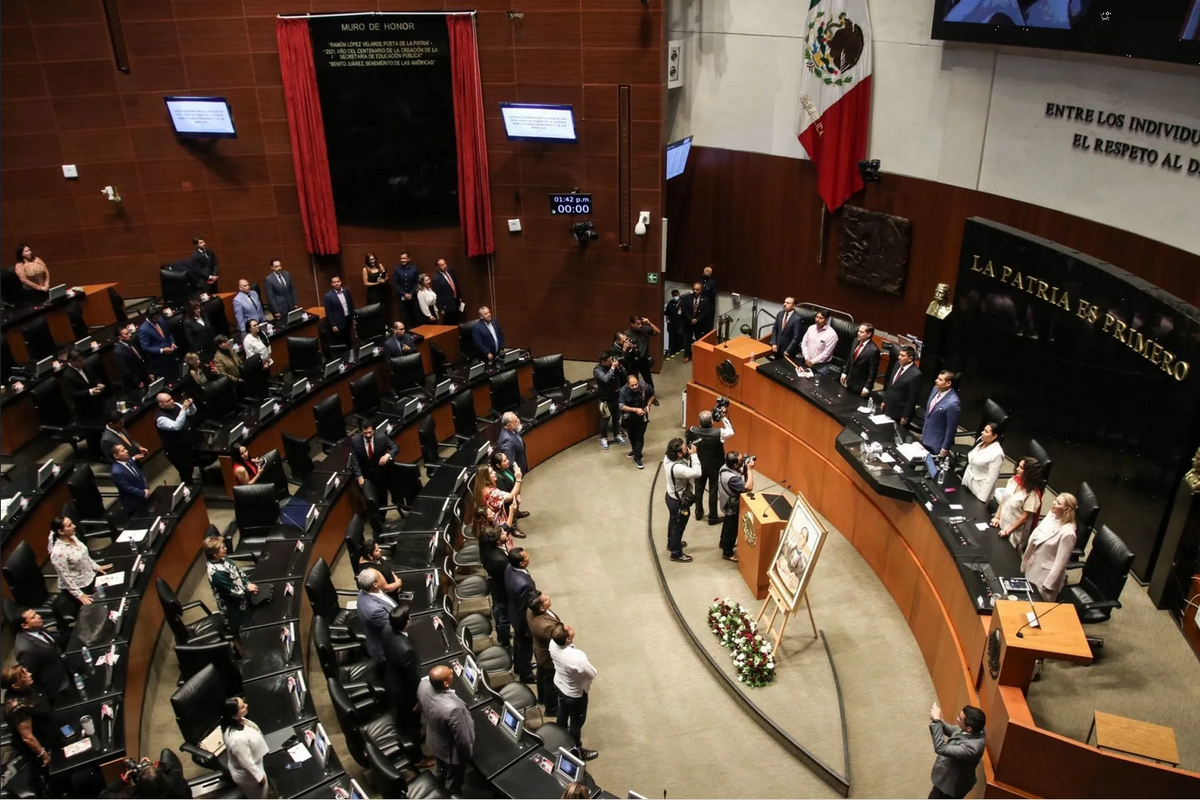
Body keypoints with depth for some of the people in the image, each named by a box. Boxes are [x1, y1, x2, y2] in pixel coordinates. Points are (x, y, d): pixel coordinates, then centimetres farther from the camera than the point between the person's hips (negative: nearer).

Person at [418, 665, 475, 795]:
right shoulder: (452, 708, -46)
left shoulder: (423, 685, -26)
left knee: (442, 773, 36)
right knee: (453, 781, 25)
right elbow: (462, 738, -28)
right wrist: (468, 753, -7)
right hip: (451, 751, -7)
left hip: (434, 741, 7)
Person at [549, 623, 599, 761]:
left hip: (559, 684, 6)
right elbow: (593, 674, -26)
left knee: (563, 712, 34)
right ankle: (576, 751, 43)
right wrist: (583, 667, -5)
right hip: (575, 693, -6)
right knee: (577, 722, 20)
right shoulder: (577, 658, -45)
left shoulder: (553, 643, -26)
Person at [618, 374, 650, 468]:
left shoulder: (644, 387, -23)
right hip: (629, 417, 1)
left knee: (639, 436, -1)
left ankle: (637, 457, 9)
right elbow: (621, 406, -26)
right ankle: (634, 450, 47)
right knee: (631, 435, 21)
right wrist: (635, 409, -34)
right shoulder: (623, 391, -27)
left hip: (642, 416, -1)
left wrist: (648, 405, -16)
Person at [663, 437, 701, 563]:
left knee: (673, 522, 31)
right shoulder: (677, 468, -41)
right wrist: (694, 454, -33)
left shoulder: (667, 458, -14)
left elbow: (685, 463, 3)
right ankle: (676, 554, 33)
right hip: (679, 502, -9)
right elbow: (697, 473, -40)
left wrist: (690, 455, -15)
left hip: (671, 496, 9)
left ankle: (671, 543, 54)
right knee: (678, 527, 13)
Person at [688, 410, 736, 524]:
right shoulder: (718, 433, -29)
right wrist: (724, 418, -5)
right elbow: (731, 431, -9)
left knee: (699, 488, 21)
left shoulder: (693, 431, -21)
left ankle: (699, 512, 37)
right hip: (715, 466, -3)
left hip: (699, 465, 3)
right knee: (713, 491, 10)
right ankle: (712, 517, 21)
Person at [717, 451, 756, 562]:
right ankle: (727, 553, 29)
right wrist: (750, 469, -34)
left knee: (727, 524, 30)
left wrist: (745, 468, -14)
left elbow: (740, 473, 6)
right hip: (733, 507, -9)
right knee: (732, 529, 11)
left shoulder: (725, 467, -12)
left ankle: (724, 543, 53)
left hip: (728, 505, 9)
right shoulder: (731, 478, -41)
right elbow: (749, 487, -40)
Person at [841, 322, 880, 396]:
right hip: (850, 381, 7)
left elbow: (873, 371, -20)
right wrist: (844, 373, 12)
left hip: (861, 385, -7)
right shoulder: (856, 341, -1)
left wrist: (867, 388, -17)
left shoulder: (873, 350, -24)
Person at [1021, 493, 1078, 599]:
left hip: (1045, 576, -7)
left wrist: (1049, 584, -16)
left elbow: (1060, 562, -21)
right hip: (1032, 570, 7)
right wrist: (1026, 559, 15)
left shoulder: (1067, 533, -27)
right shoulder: (1051, 515, -5)